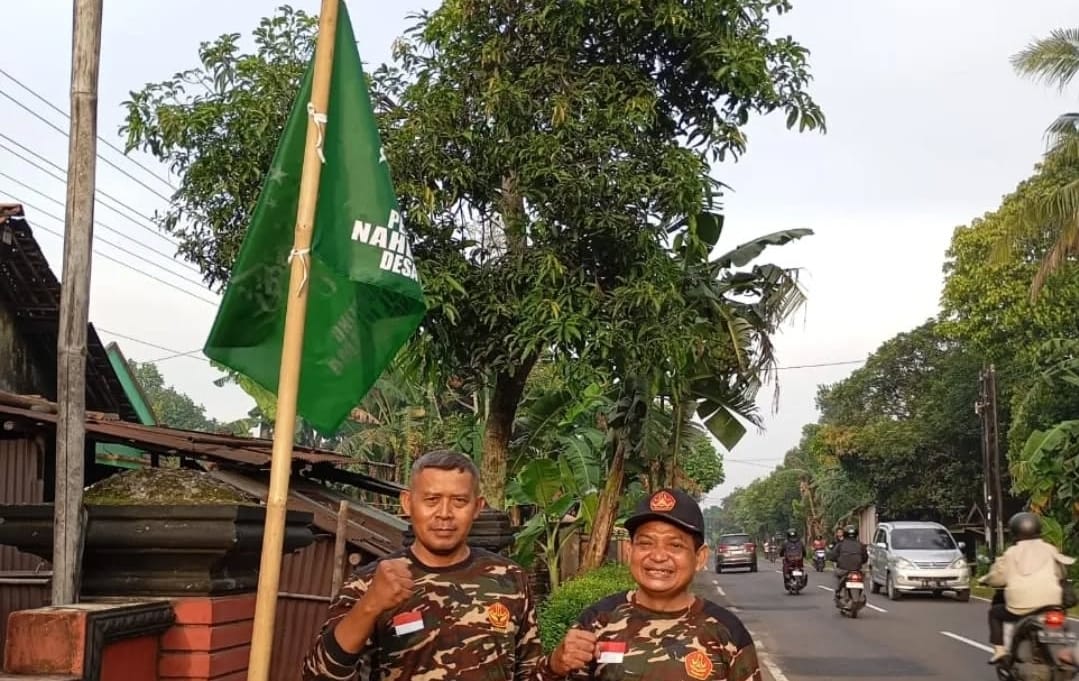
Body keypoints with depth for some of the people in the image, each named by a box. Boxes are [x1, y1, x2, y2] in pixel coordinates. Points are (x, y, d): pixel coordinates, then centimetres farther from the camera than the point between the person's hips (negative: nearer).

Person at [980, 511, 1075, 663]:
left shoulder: (1011, 553, 5)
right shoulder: (1049, 549, 12)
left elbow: (997, 577, 2)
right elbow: (1061, 572, 18)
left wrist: (984, 580, 23)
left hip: (1020, 606, -3)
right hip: (1051, 603, 3)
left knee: (995, 612, 23)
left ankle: (999, 649, 7)